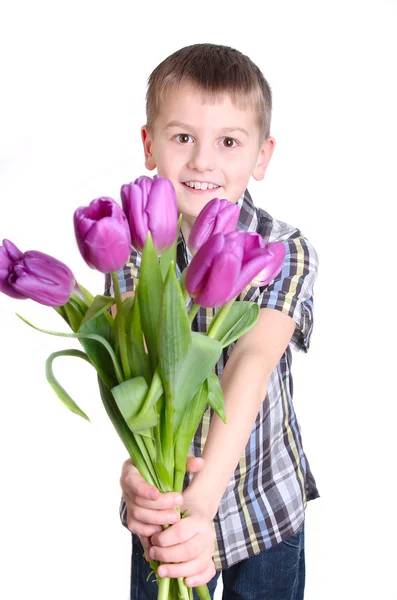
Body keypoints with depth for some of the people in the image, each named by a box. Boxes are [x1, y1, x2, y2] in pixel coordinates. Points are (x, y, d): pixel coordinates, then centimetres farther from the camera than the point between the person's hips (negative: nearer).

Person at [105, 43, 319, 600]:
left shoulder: (287, 252, -17)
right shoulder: (131, 251, -12)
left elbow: (252, 361, -32)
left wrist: (204, 498, -45)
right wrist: (136, 466, -45)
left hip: (266, 507, -1)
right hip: (163, 503, 1)